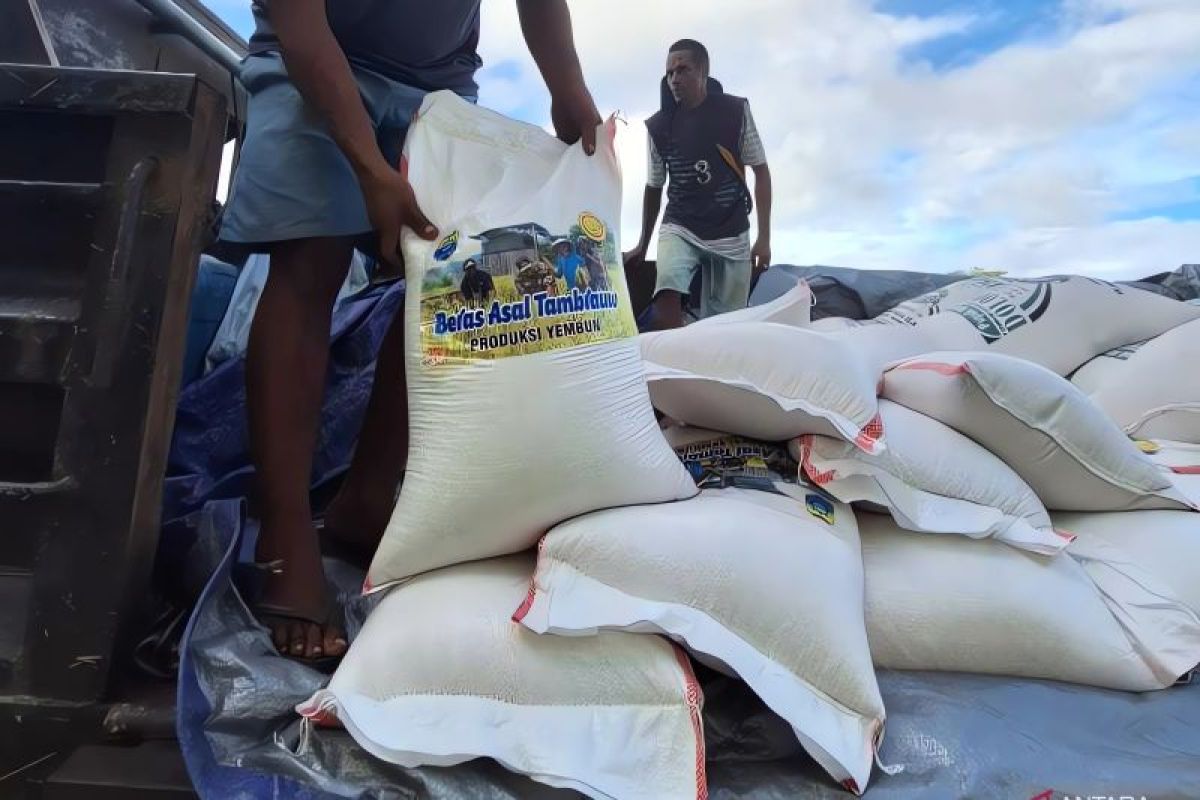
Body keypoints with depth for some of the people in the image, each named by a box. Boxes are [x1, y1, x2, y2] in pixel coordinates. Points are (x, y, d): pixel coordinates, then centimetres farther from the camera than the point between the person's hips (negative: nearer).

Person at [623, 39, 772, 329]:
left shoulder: (736, 111, -2)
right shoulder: (658, 126, 2)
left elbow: (761, 172, 2)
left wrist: (764, 237, -6)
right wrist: (642, 246, 17)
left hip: (731, 234, 0)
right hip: (680, 228, 0)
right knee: (667, 295, -29)